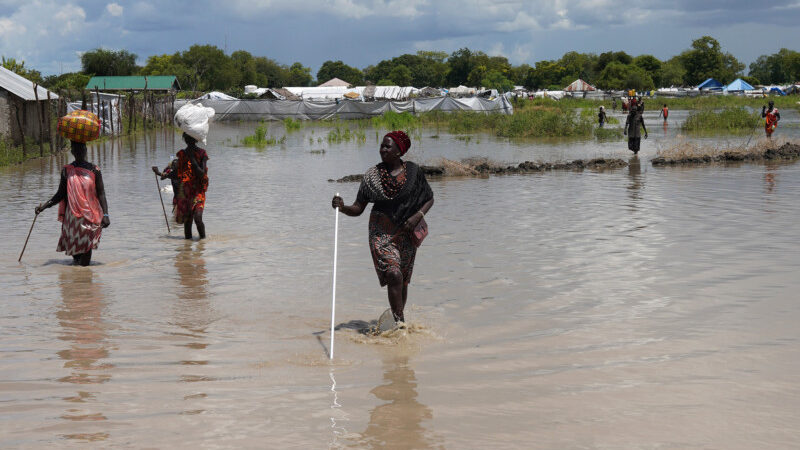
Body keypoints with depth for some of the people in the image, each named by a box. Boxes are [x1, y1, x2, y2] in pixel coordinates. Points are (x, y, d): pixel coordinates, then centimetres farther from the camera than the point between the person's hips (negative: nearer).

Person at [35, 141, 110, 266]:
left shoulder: (94, 170, 1)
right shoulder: (66, 170, 7)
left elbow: (101, 194, -1)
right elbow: (60, 194, 9)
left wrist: (105, 215, -11)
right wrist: (44, 205, -4)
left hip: (90, 217, -2)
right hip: (72, 216, 2)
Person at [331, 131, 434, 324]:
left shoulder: (413, 171, 0)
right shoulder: (373, 175, -2)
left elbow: (429, 199, 9)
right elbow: (358, 209, -3)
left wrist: (418, 216, -9)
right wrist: (343, 207, -25)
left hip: (406, 233, 2)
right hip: (381, 231, -2)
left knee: (403, 280, 9)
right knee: (394, 275, -20)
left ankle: (399, 320, 27)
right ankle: (400, 322, -18)